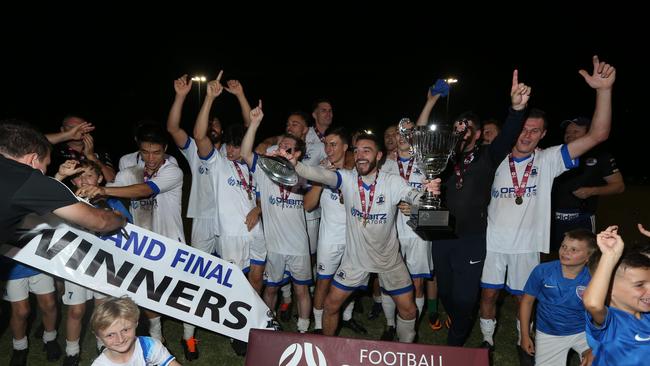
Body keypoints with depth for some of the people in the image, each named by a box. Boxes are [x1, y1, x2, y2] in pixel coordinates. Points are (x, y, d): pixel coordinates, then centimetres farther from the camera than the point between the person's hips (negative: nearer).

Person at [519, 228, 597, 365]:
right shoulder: (542, 271, -14)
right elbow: (527, 301, -3)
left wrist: (594, 349, -13)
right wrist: (525, 336, 0)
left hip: (582, 332, 0)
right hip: (549, 334, 1)